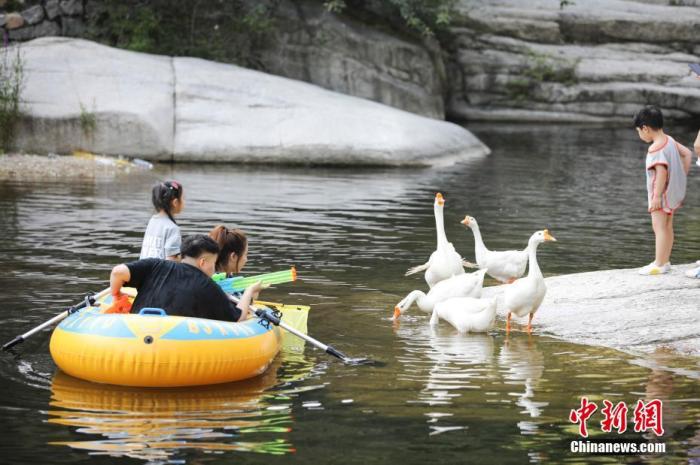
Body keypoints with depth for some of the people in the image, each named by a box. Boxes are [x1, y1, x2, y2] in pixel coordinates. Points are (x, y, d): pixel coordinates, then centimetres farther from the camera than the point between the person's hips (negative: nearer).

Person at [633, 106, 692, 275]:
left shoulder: (656, 148, -22)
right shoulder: (670, 141, 7)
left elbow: (661, 171, -29)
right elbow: (687, 153, 15)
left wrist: (657, 196, -27)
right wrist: (682, 176, 15)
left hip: (662, 192, -10)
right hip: (673, 191, 10)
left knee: (659, 227, -5)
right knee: (667, 226, 16)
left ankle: (659, 265, -4)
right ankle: (665, 261, 24)